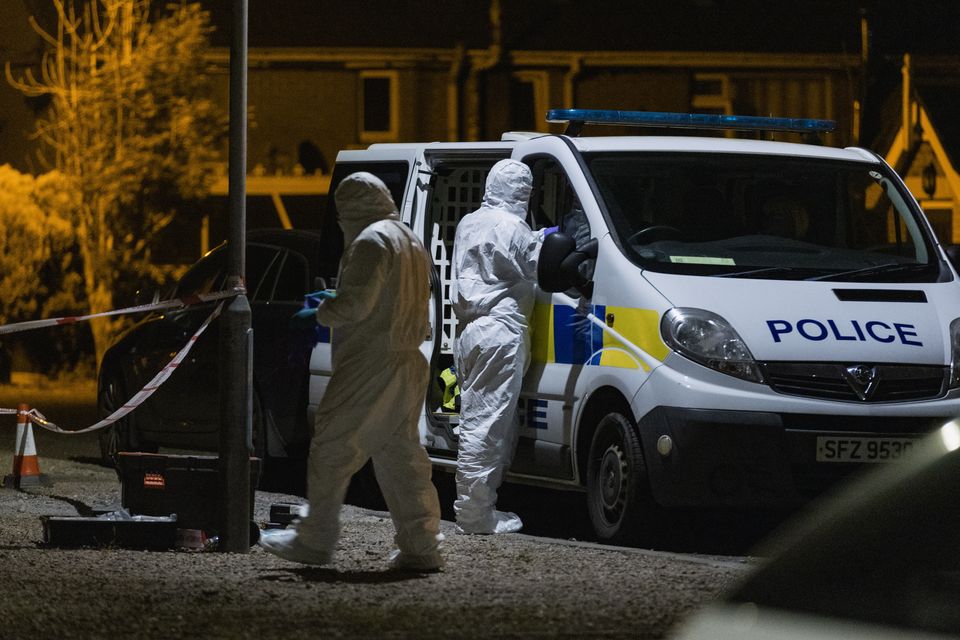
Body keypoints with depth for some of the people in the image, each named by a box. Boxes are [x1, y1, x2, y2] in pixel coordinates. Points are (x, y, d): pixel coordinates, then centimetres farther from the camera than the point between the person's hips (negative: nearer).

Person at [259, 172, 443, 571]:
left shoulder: (372, 242, -11)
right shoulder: (411, 243, 20)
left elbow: (357, 303, -20)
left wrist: (323, 312, -2)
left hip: (369, 366, -10)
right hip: (408, 364, 10)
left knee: (332, 448, -2)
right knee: (401, 456, 10)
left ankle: (315, 540, 1)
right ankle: (421, 546, 6)